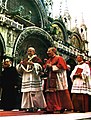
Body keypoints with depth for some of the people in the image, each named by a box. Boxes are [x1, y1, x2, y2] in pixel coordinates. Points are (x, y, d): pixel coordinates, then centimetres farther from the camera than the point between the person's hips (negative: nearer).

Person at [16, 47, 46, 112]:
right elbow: (19, 69, 16)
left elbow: (40, 67, -9)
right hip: (26, 79, 5)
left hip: (34, 79, -5)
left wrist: (33, 64, -19)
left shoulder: (37, 59, 5)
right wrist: (20, 64, -4)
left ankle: (36, 106, -4)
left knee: (35, 93, -8)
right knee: (27, 93, 0)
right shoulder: (25, 60, 21)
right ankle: (29, 107, 3)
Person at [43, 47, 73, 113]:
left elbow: (61, 67, -13)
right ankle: (51, 108, 3)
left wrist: (51, 67, -11)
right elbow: (45, 70, 21)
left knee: (59, 93, -8)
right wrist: (46, 67, -1)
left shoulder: (59, 58, 0)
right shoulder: (48, 60, 21)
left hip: (58, 79, -7)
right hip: (50, 79, 7)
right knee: (51, 94, 1)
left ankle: (61, 107, -4)